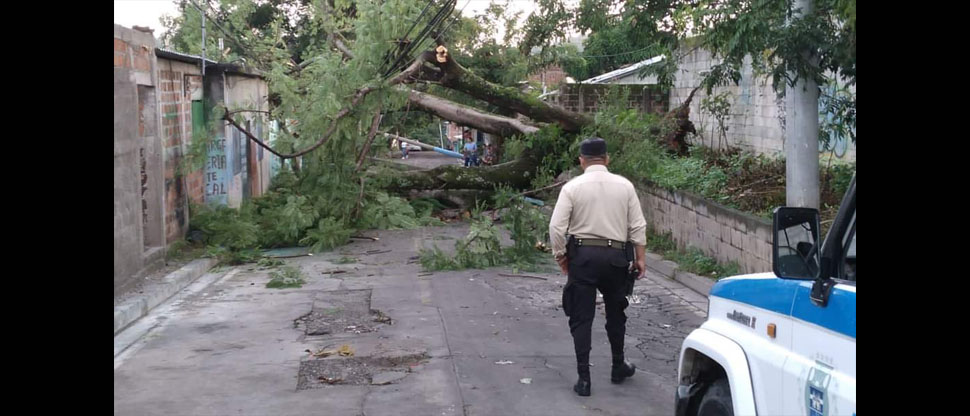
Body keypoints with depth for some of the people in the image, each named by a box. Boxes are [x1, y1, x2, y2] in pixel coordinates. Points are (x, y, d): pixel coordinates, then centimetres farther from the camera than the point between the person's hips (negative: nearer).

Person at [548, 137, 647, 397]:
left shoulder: (572, 187, -6)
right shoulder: (624, 186, 1)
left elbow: (556, 226, -9)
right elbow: (638, 226, 1)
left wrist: (560, 256, 3)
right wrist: (640, 257, 9)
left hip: (582, 255, -2)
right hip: (616, 255, 2)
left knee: (581, 317, 5)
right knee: (615, 313, 21)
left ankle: (583, 378, 4)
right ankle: (618, 367, 36)